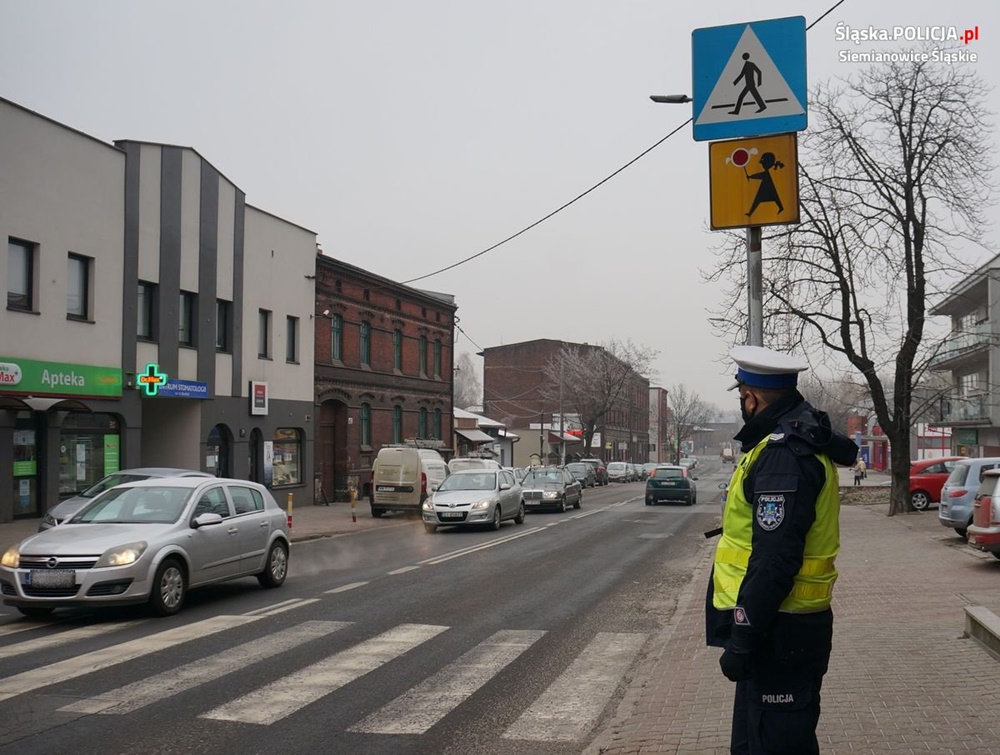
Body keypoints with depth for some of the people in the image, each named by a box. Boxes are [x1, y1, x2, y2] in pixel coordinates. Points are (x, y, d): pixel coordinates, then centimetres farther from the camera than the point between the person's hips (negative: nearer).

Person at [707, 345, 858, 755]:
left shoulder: (783, 453, -22)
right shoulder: (803, 440, 11)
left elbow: (774, 560, -27)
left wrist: (742, 639, -23)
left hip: (778, 635, -10)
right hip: (777, 627, 10)